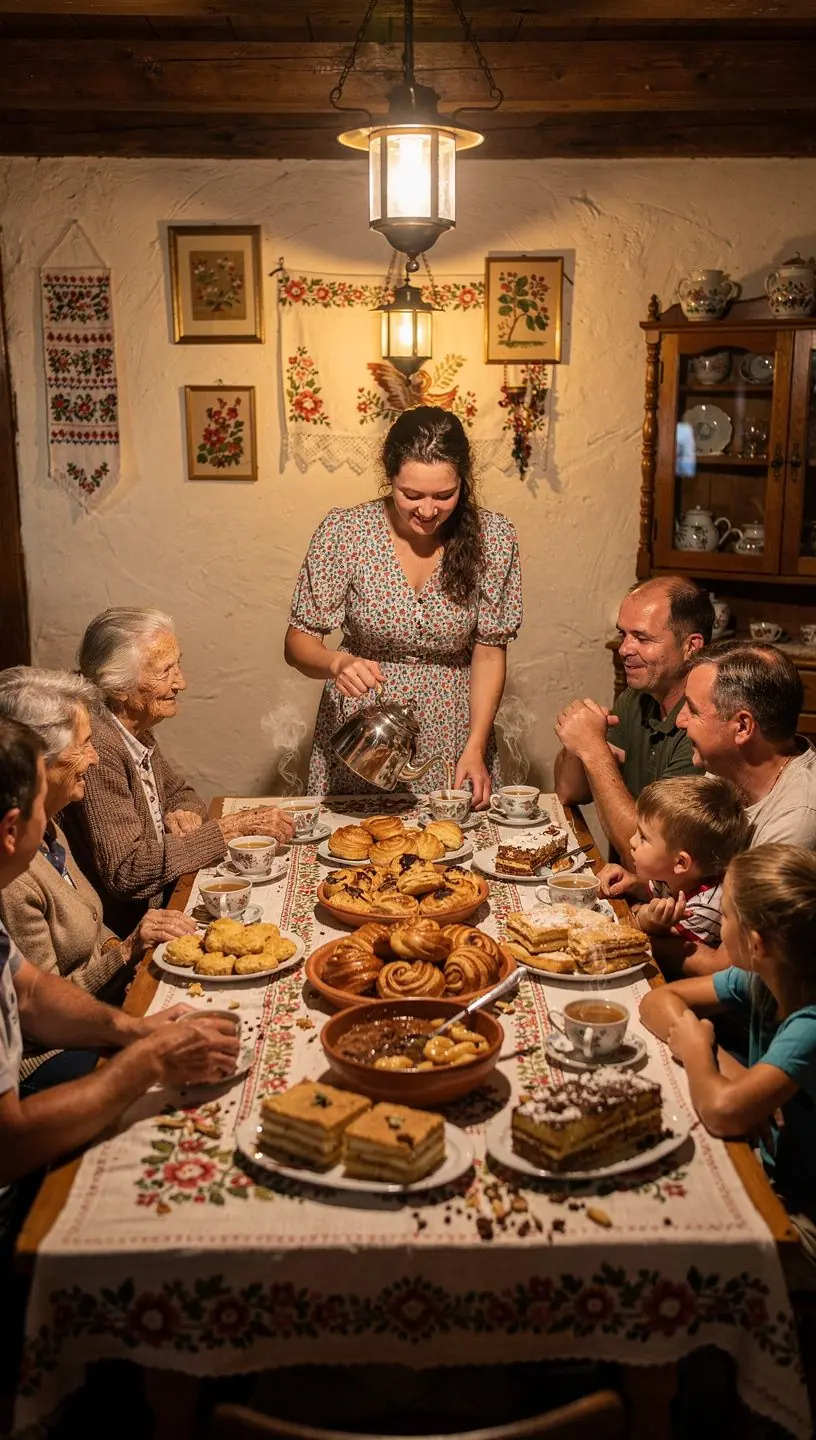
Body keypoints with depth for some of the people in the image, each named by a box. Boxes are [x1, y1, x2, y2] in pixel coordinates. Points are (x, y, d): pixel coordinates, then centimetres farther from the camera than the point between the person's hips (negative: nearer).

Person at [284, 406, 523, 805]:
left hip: (450, 738, 1)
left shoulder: (493, 537, -11)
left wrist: (475, 749, -14)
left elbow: (489, 651, -6)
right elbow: (298, 642, -9)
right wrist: (337, 662, -31)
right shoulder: (343, 532, -15)